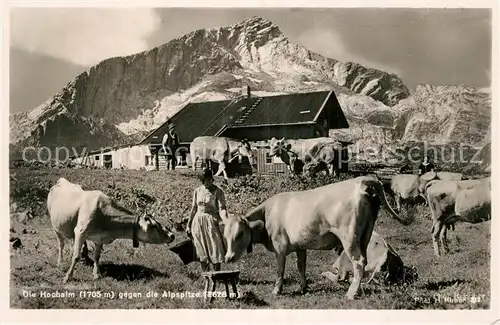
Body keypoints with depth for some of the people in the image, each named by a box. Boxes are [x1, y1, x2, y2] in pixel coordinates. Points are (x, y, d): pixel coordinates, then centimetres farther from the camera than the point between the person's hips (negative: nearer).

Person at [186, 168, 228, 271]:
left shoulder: (217, 191, -6)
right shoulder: (197, 191, 8)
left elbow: (222, 208, -15)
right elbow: (193, 209, 14)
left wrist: (226, 221, -33)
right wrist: (188, 225, 14)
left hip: (212, 221, -4)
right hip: (198, 222, 4)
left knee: (215, 250, -3)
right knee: (202, 251, 9)